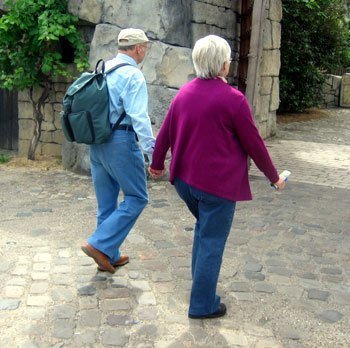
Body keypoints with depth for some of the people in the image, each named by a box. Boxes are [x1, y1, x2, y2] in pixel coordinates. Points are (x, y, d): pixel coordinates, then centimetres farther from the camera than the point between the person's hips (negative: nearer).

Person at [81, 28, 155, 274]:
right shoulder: (133, 75, -12)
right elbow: (139, 117, -21)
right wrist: (153, 151, -23)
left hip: (97, 141, 8)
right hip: (121, 141, -8)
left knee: (107, 202, 14)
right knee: (137, 198, 3)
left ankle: (109, 256, 24)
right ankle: (100, 244, -3)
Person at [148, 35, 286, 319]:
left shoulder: (184, 93, 3)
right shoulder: (233, 99, -15)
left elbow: (165, 132, 10)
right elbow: (254, 143, -9)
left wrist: (157, 163, 27)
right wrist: (274, 177, 5)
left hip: (184, 178, 7)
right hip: (218, 183, -7)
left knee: (204, 229, 27)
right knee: (212, 242, 5)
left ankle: (201, 283, 36)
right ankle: (203, 305, 16)